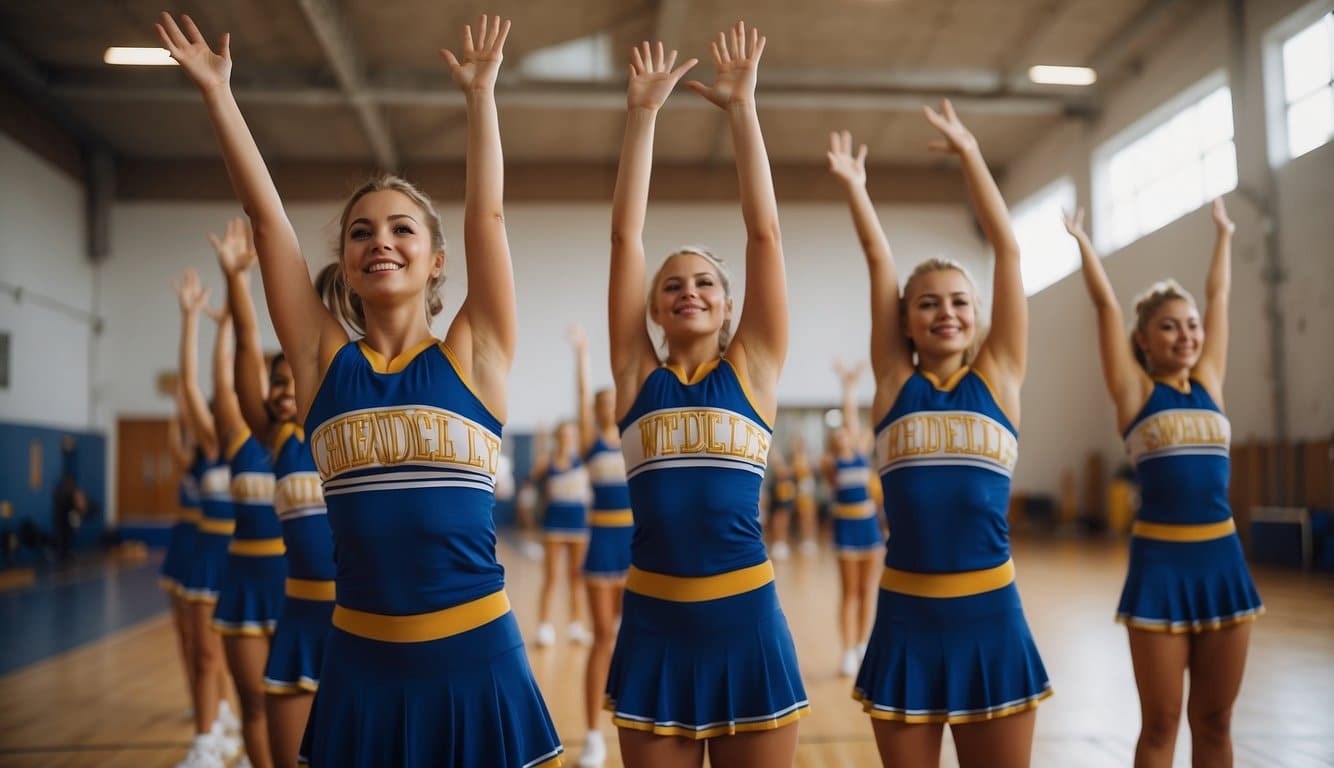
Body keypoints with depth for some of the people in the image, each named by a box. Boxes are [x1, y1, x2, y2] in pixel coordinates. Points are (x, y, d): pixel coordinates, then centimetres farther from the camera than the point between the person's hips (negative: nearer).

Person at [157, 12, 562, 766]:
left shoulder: (473, 358, 0)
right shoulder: (323, 361, 4)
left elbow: (487, 213, -1)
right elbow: (268, 217, 3)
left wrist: (481, 93, 3)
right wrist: (217, 91, 5)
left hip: (474, 656, -1)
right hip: (361, 661, 2)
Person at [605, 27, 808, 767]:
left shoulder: (752, 370, 4)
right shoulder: (638, 377, 5)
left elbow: (764, 232, -1)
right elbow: (624, 236, 2)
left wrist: (741, 107, -2)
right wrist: (642, 113, 0)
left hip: (746, 621, -1)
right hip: (654, 623, 1)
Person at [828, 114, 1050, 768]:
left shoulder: (998, 378, 3)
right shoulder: (895, 383, 3)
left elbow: (1008, 250, 1)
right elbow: (879, 262, 3)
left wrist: (970, 155, 2)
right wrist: (854, 186, 2)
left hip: (990, 615, 0)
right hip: (907, 617, 0)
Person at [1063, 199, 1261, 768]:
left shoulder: (1209, 384, 10)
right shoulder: (1136, 392, -1)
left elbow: (1218, 296, 19)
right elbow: (1105, 304, 0)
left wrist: (1224, 235, 28)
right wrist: (1082, 241, 8)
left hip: (1222, 557, 4)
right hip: (1160, 561, -4)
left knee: (1213, 718, 11)